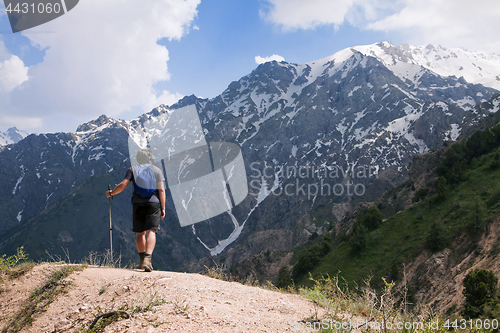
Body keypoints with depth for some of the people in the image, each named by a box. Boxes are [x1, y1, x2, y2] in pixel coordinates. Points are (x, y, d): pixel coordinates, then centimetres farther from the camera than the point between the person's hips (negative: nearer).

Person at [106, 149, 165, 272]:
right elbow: (161, 189, 1)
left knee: (140, 233, 13)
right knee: (151, 232, -7)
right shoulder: (157, 170, 10)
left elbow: (123, 185, -1)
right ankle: (147, 259, -23)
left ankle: (142, 260, 18)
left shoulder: (133, 170, 10)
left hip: (137, 203, 1)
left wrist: (111, 193, 16)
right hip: (153, 203, -1)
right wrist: (163, 208, 2)